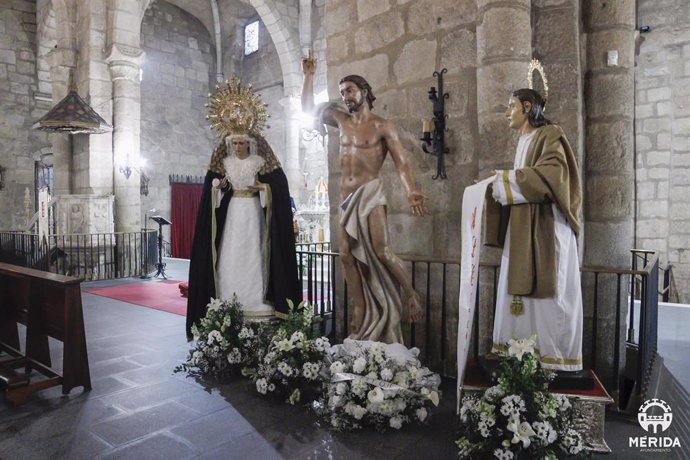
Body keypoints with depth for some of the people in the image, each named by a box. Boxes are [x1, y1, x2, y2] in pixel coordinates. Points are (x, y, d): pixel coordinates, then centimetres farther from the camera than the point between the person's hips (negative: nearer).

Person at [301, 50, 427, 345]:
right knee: (347, 254, 1)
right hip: (346, 196, 6)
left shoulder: (382, 126, -3)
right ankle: (360, 313, 9)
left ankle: (411, 295, 3)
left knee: (381, 251, -18)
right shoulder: (342, 119, 14)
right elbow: (308, 108, 21)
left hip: (370, 193, -6)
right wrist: (309, 76, 13)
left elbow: (401, 161, -10)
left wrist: (411, 192, -25)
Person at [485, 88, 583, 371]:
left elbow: (552, 174, -21)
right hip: (522, 229, 8)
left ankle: (554, 356, 5)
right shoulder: (524, 142, 20)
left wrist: (505, 179, -16)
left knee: (547, 290, -5)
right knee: (520, 288, 6)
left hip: (545, 228, -8)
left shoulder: (550, 136, -4)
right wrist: (500, 185, 9)